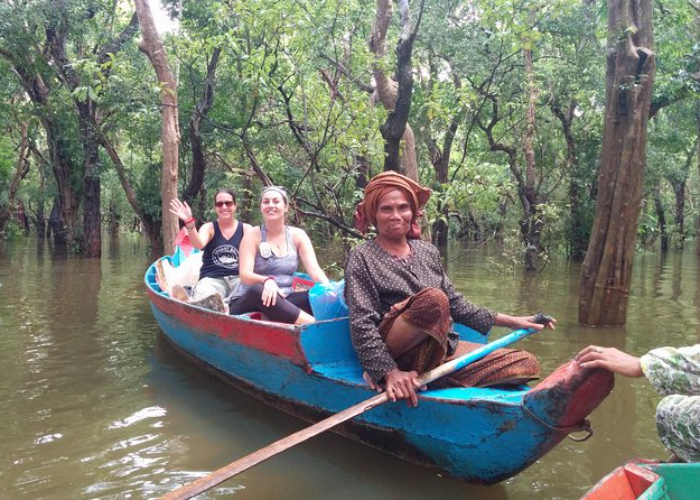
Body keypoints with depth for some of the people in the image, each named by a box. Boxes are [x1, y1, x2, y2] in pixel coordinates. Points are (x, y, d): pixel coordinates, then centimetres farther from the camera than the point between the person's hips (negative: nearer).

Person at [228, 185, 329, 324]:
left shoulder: (297, 235, 6)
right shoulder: (253, 235, -3)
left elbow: (314, 269, -6)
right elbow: (245, 275, -15)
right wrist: (267, 280, -38)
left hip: (283, 302, 3)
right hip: (250, 303, -3)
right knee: (258, 290, -38)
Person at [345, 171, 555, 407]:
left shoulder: (428, 252, 15)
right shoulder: (362, 258, -2)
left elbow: (456, 305, 20)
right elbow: (361, 325, -11)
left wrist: (511, 321, 15)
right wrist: (389, 372, -25)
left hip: (444, 349, 7)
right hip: (394, 353, -6)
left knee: (527, 364, -9)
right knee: (433, 298, -35)